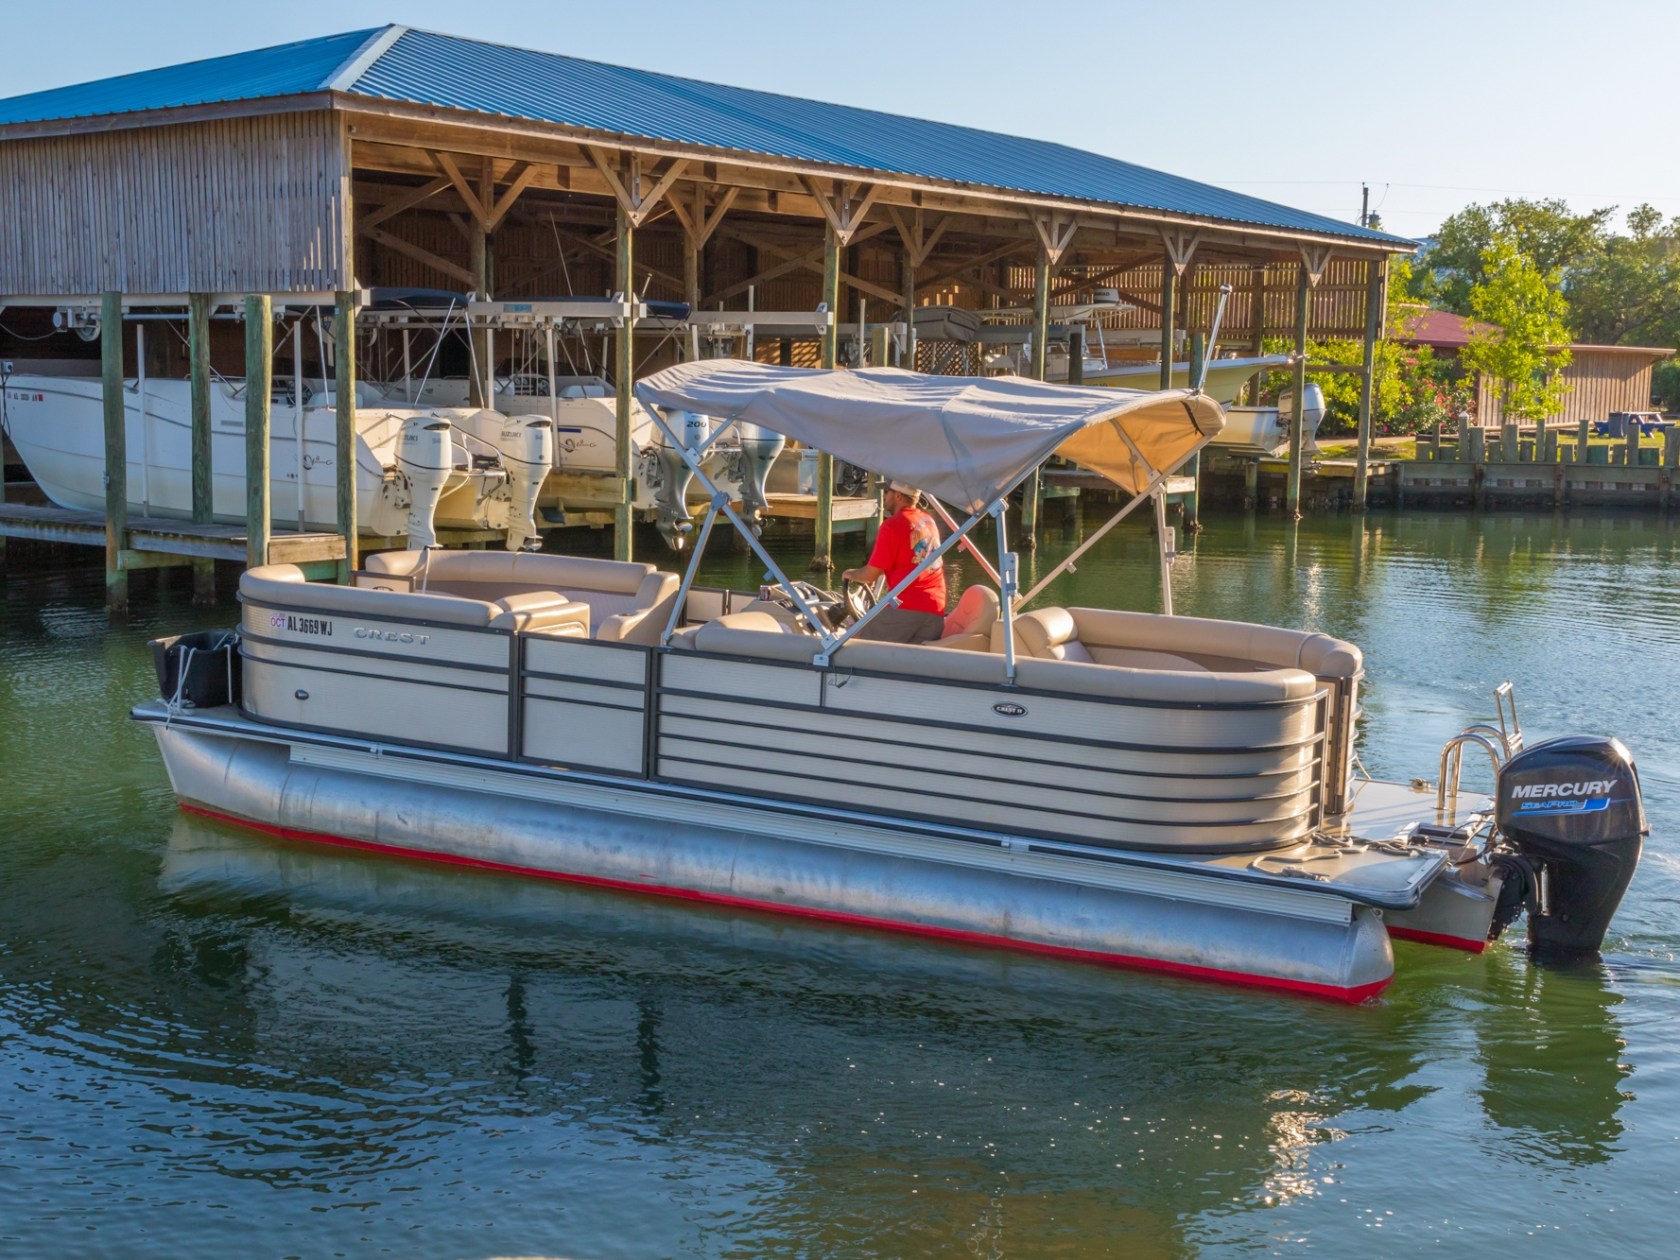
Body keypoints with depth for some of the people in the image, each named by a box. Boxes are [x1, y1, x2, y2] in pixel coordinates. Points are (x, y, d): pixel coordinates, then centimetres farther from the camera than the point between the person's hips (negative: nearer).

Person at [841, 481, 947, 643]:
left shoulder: (893, 525, -5)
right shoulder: (930, 521, 18)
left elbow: (871, 575, -4)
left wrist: (851, 574, 17)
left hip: (905, 607, -7)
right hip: (935, 611, 7)